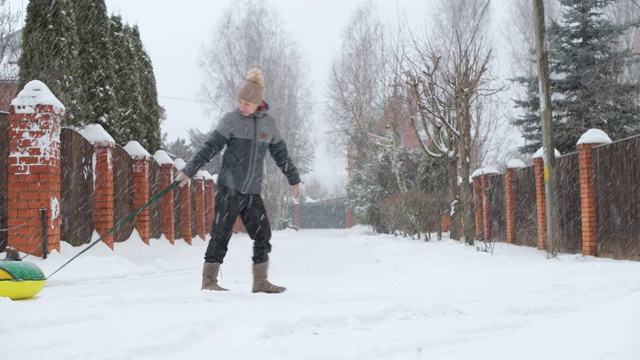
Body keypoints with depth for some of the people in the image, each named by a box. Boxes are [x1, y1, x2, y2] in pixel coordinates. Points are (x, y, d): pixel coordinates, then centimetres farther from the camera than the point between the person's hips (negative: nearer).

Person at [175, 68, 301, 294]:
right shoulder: (231, 120, -3)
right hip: (229, 188, -4)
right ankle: (209, 280, 2)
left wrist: (294, 180, 23)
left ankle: (260, 282, 13)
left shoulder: (268, 124, 8)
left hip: (253, 192, 4)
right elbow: (209, 148, -6)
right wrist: (188, 171, -13)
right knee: (221, 235, -5)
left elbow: (281, 155, 18)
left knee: (263, 236, 4)